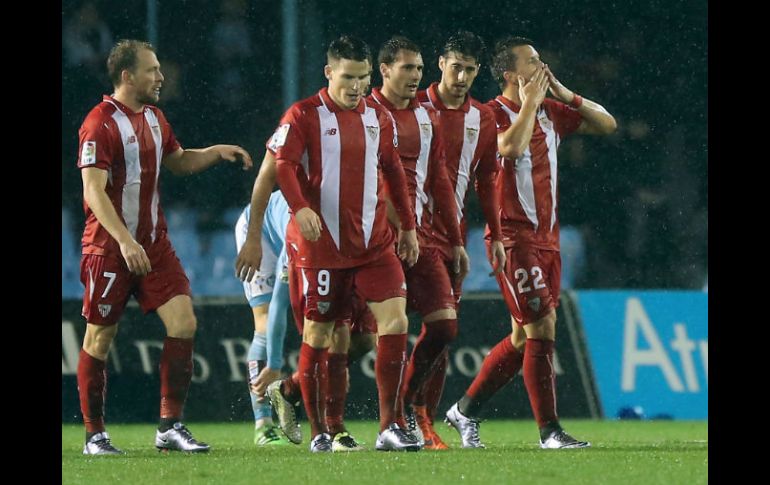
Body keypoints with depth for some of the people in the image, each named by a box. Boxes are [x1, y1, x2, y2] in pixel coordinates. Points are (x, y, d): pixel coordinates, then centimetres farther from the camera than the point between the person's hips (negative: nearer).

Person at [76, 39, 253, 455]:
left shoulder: (153, 118, 12)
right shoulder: (100, 124, -14)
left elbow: (178, 162, 29)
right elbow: (94, 191, -21)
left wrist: (215, 152, 10)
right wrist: (125, 242, -30)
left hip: (153, 244, 7)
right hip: (109, 246, -7)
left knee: (182, 322, -7)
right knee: (100, 339, 1)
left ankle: (170, 427, -3)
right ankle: (94, 434, 12)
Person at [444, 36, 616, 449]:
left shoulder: (550, 112, 12)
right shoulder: (493, 114, -9)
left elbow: (607, 125, 13)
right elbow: (511, 147, -29)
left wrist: (564, 94, 2)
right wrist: (530, 102, -17)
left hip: (546, 239, 8)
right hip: (514, 238, -8)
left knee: (524, 337, 10)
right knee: (541, 329, -12)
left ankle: (465, 411, 22)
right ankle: (549, 431, -8)